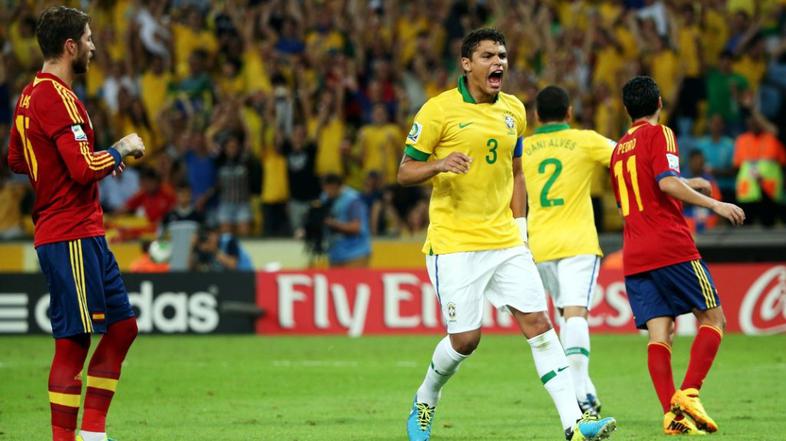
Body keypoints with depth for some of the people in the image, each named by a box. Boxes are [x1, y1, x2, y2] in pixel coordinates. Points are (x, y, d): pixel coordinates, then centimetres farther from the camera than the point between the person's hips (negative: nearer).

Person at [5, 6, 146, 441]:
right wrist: (120, 149, -6)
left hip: (84, 234, 10)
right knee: (74, 342, -8)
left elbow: (16, 160, 25)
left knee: (122, 326, 13)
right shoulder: (57, 97, -17)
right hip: (72, 237, -10)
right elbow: (84, 169, -24)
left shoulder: (30, 94, 14)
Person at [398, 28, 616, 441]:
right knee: (464, 339, -5)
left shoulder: (513, 110, 11)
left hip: (505, 241, 5)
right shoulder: (440, 109, -7)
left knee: (538, 323, -6)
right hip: (454, 245, -5)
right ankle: (424, 403, 24)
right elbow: (405, 172, -4)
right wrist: (439, 165, -24)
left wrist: (519, 225, 13)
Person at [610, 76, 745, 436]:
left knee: (659, 334, -2)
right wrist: (714, 204, -13)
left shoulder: (619, 149, 21)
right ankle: (688, 394, -15)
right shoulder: (658, 134, -1)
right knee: (712, 318, 3)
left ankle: (671, 413, -16)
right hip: (671, 247, -6)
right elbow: (666, 182, -17)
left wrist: (688, 186, 37)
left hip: (634, 255, 6)